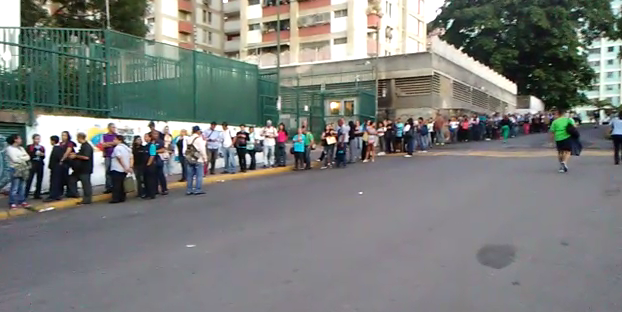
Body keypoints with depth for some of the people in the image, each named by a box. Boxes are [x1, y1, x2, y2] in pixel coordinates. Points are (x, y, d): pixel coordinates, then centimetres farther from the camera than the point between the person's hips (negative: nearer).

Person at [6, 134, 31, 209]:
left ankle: (22, 201, 15)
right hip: (15, 169, -6)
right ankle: (12, 203, 1)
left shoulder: (21, 148, 15)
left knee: (22, 187, 10)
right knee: (14, 187, -5)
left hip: (23, 169, 7)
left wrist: (20, 158, -9)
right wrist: (23, 159, -3)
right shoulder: (9, 148, -5)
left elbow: (28, 157, 7)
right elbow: (14, 159, -15)